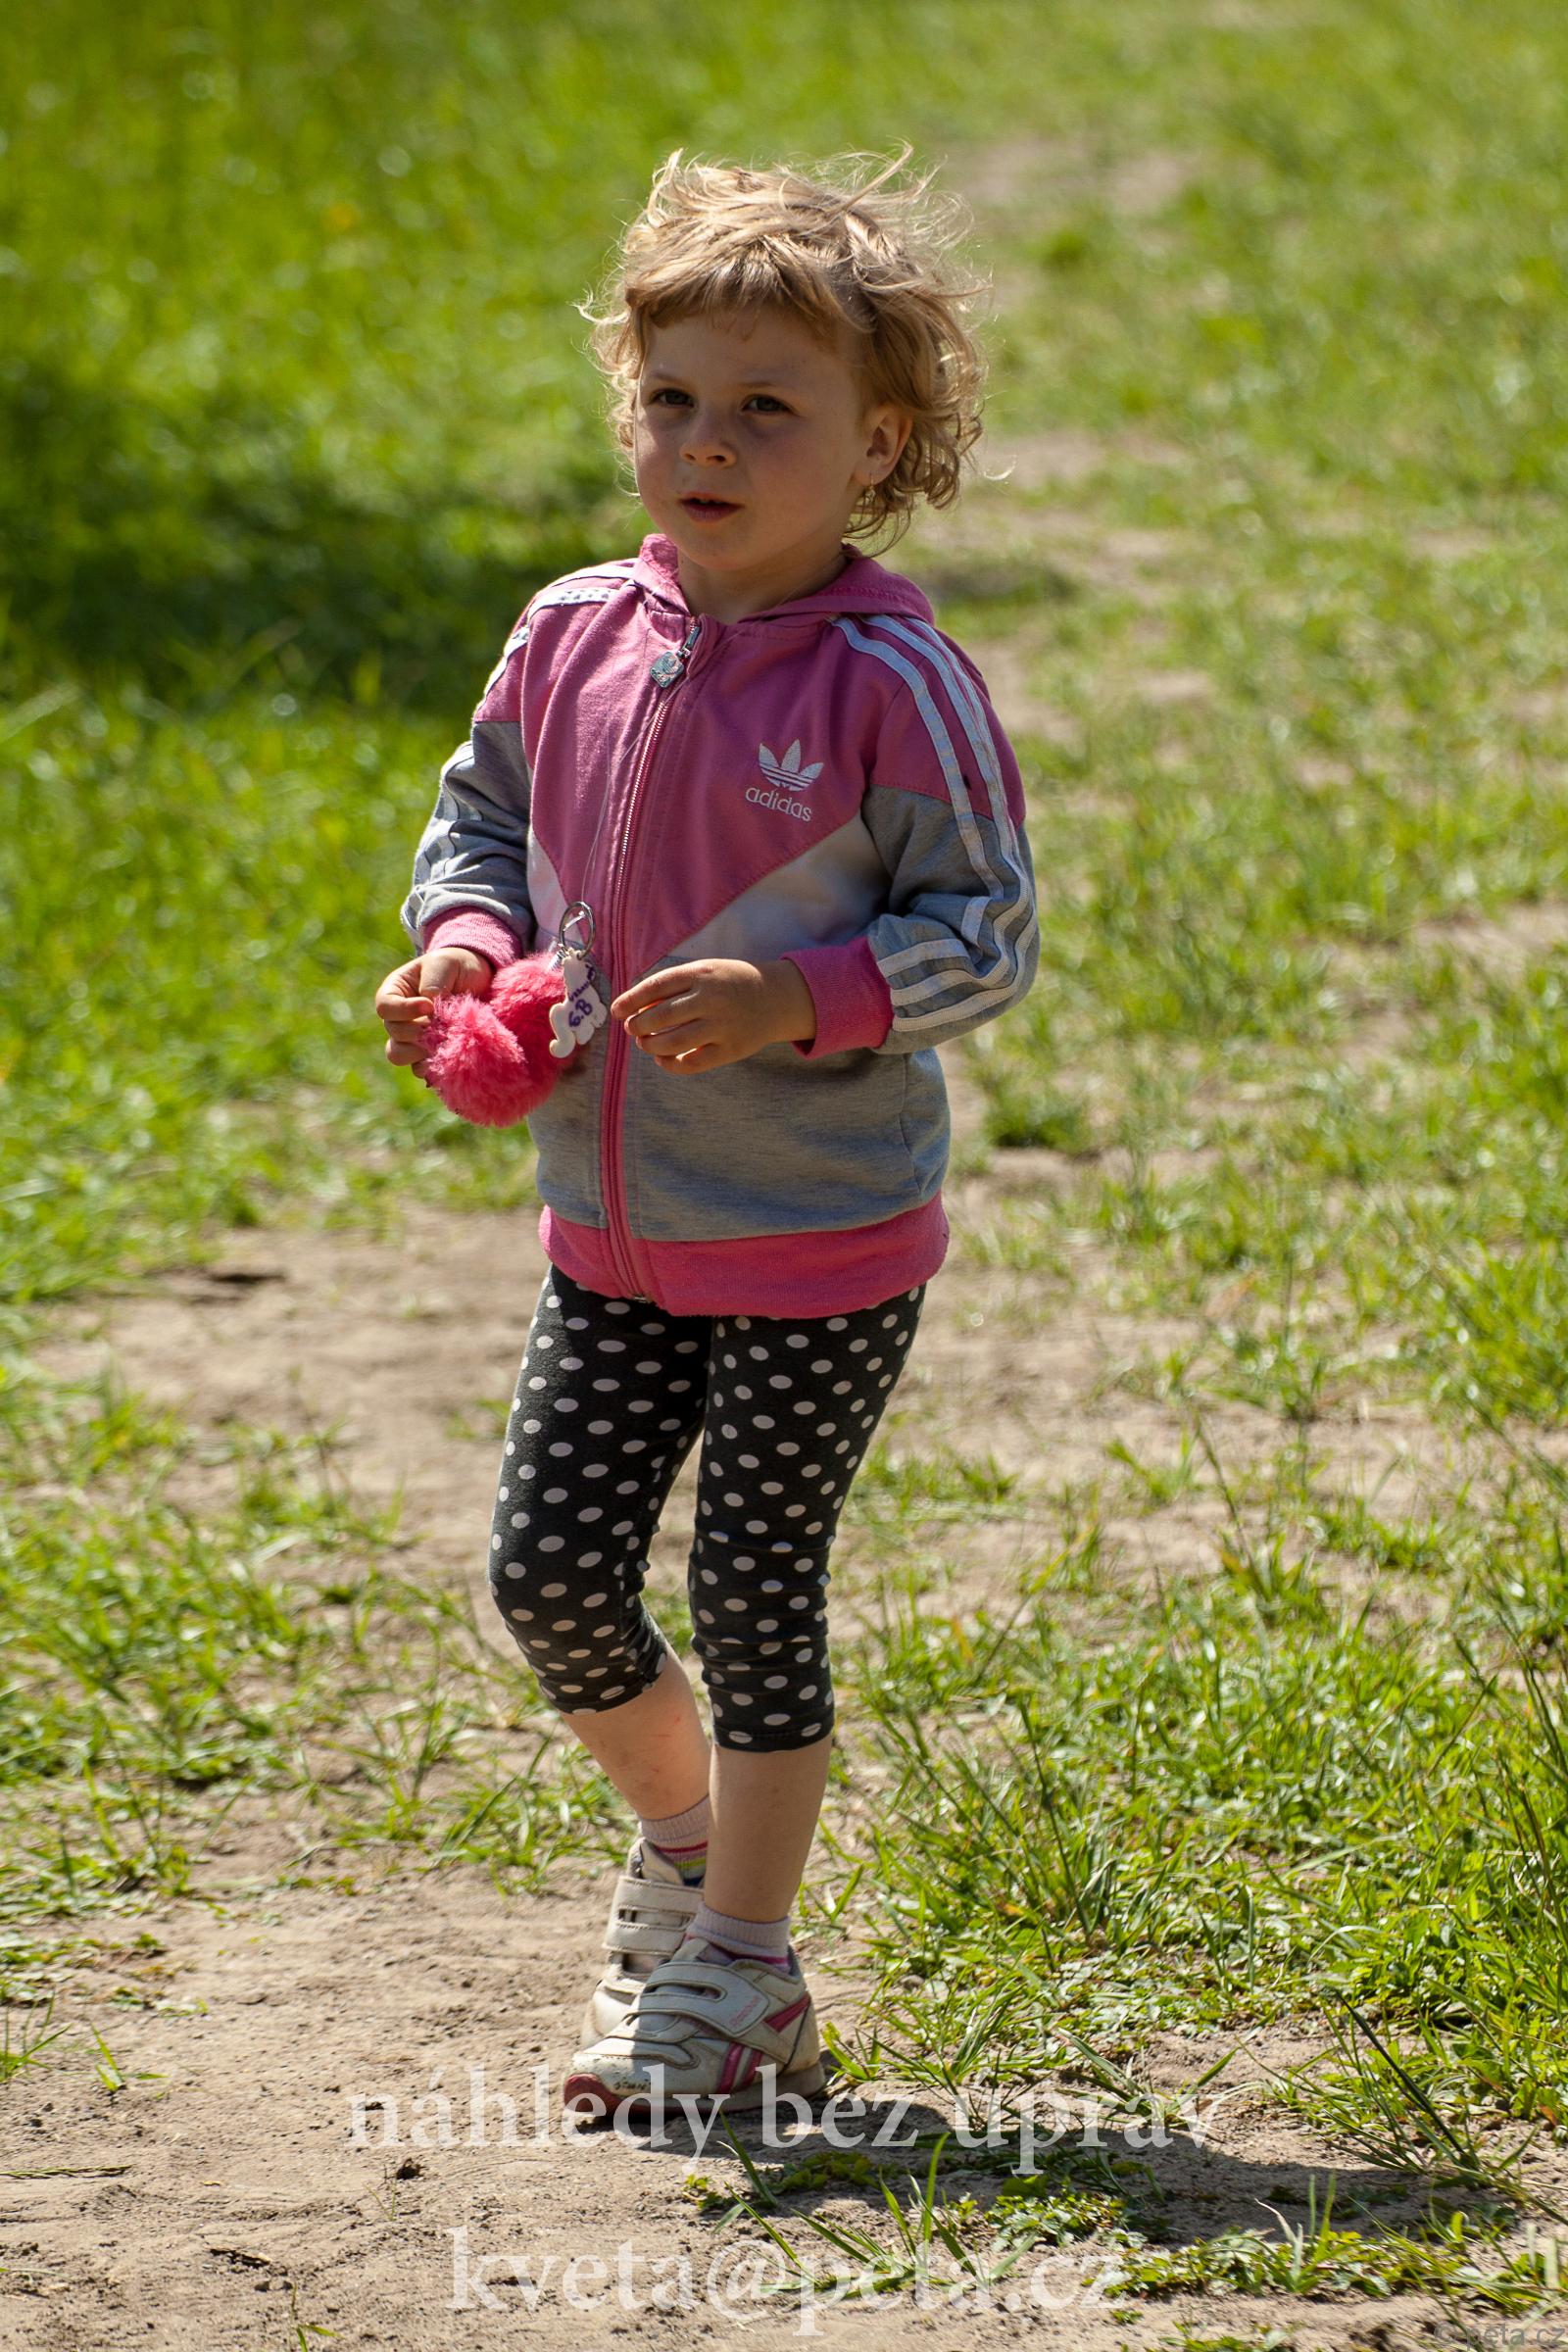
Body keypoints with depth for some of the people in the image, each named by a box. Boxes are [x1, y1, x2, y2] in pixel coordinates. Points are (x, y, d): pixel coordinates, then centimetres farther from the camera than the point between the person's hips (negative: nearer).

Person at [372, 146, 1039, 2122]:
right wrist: (465, 944, -4)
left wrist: (798, 1000, -26)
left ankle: (738, 1971, 14)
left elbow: (987, 933, -13)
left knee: (755, 1584, 0)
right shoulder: (571, 640, 1)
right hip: (616, 1230, 6)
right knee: (548, 1569, 7)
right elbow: (479, 817, 16)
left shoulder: (889, 682, -15)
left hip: (823, 1247, -5)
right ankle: (683, 1835, 35)